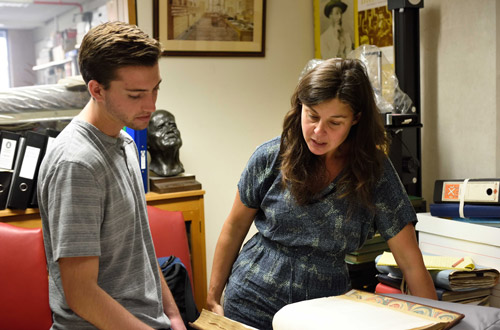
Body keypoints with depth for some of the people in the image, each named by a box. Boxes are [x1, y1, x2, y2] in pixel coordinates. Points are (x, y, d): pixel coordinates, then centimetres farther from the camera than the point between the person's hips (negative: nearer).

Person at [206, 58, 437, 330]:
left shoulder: (374, 171, -12)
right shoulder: (270, 157, -11)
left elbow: (411, 263, -9)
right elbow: (235, 228, 1)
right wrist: (213, 298, 4)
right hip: (254, 306, 0)